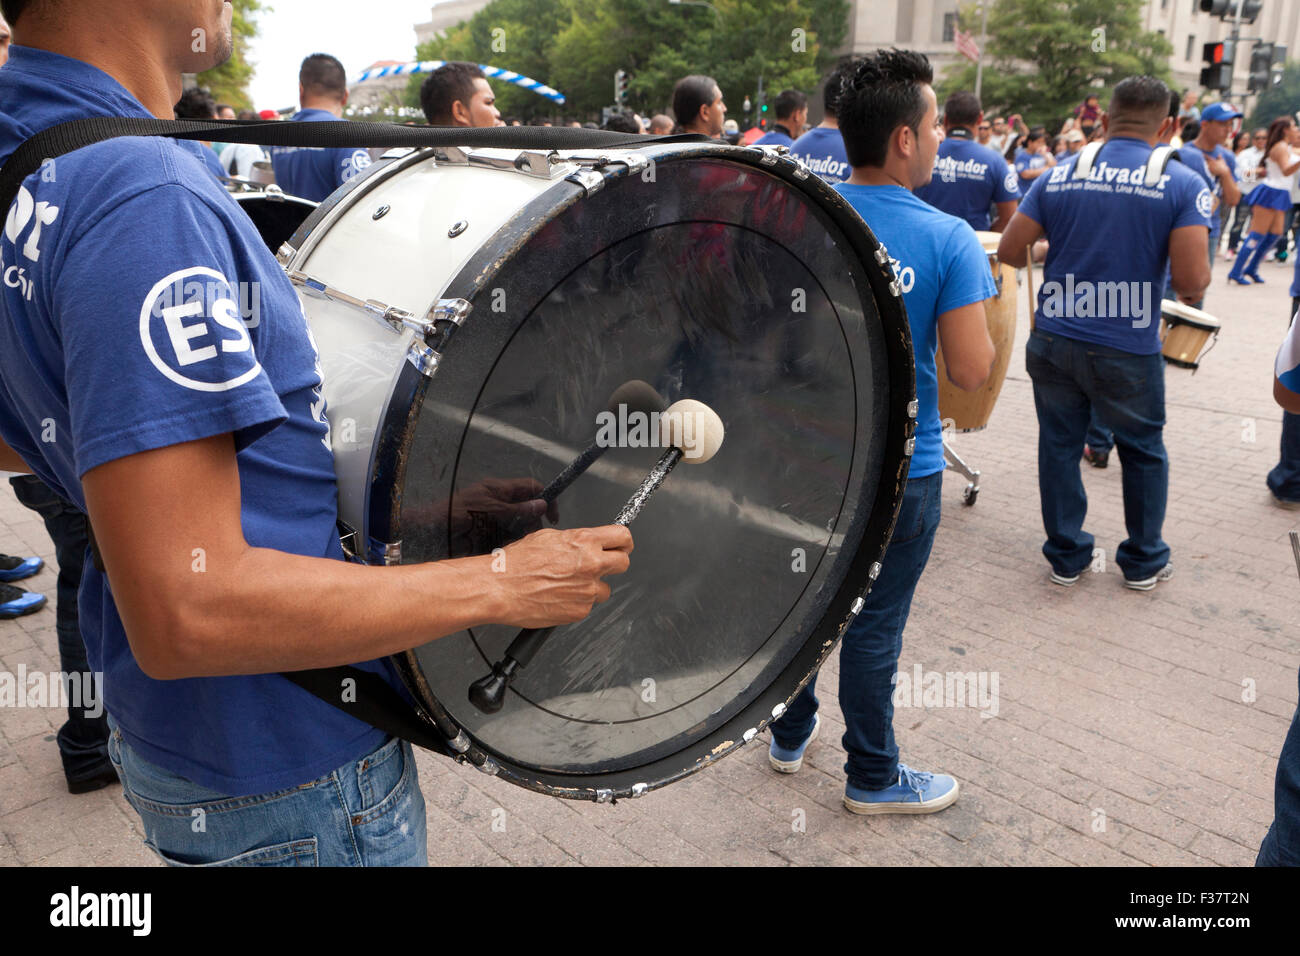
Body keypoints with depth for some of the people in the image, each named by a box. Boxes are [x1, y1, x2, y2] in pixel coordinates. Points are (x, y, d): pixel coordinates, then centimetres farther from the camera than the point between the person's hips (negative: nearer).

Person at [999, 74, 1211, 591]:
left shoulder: (1059, 175, 1)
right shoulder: (1184, 184, -7)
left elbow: (1008, 251, 1)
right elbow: (1191, 281, -15)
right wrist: (1195, 283, 9)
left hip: (1054, 340, 2)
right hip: (1129, 351, -1)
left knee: (1060, 445, 16)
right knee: (1143, 451, 18)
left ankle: (1066, 556, 26)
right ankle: (1144, 561, 32)